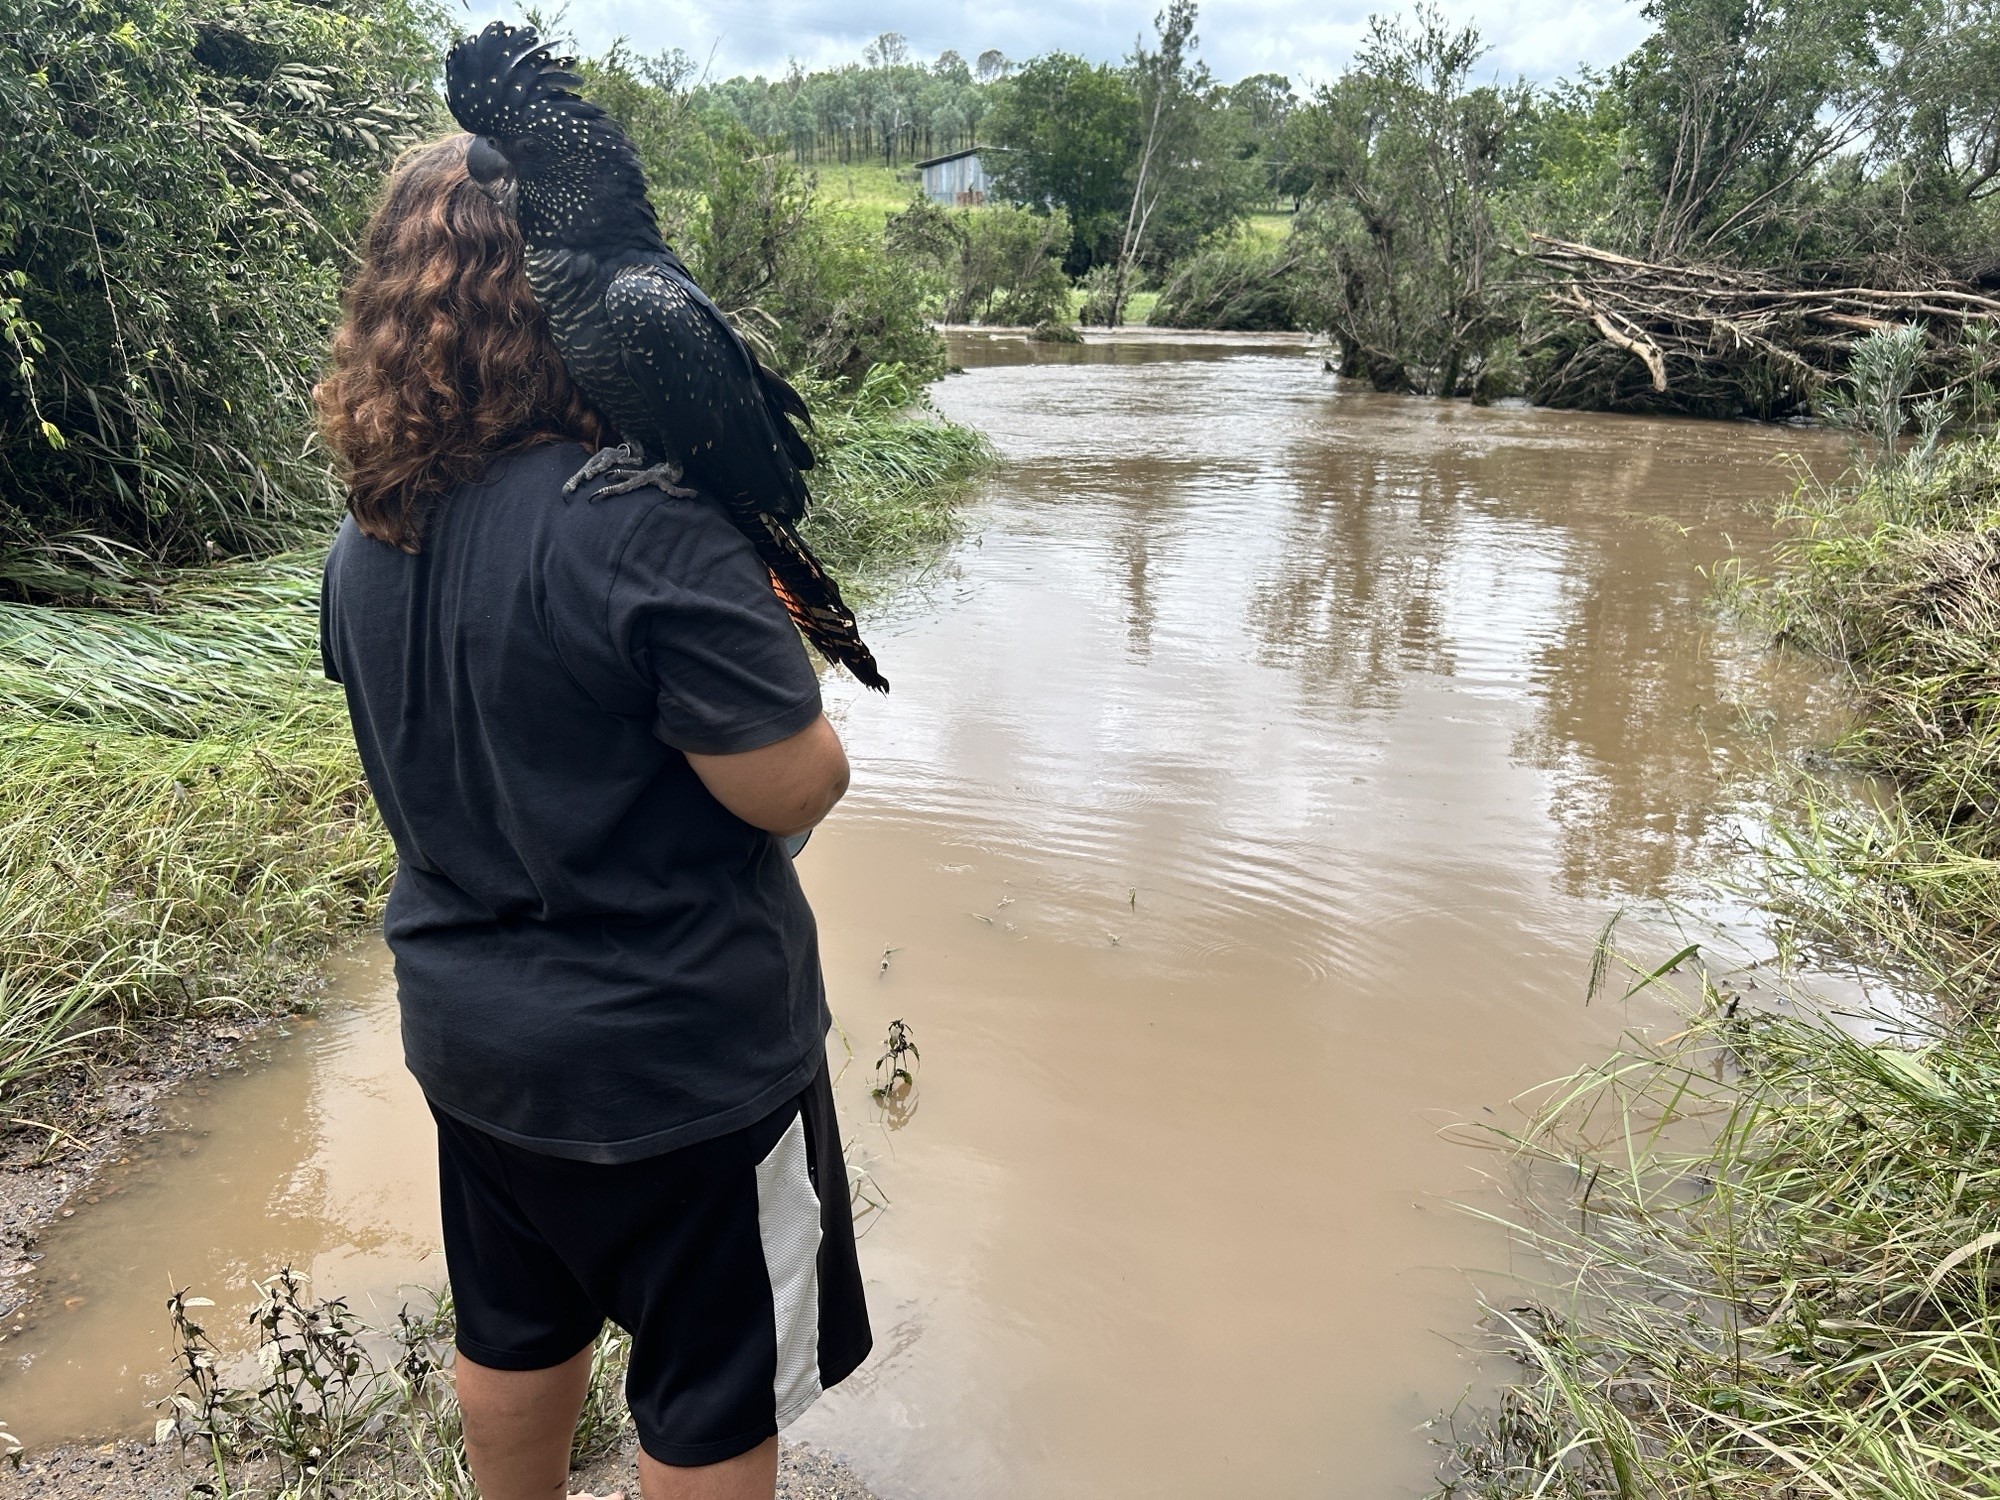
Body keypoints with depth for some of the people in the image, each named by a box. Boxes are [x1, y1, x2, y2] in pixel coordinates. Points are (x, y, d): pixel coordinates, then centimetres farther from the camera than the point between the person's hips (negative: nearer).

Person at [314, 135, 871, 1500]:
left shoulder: (368, 540, -2)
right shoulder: (650, 520, -27)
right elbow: (795, 786, -23)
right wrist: (774, 646, -4)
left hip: (469, 1032, 7)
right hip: (680, 1056, -7)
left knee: (516, 1335, 28)